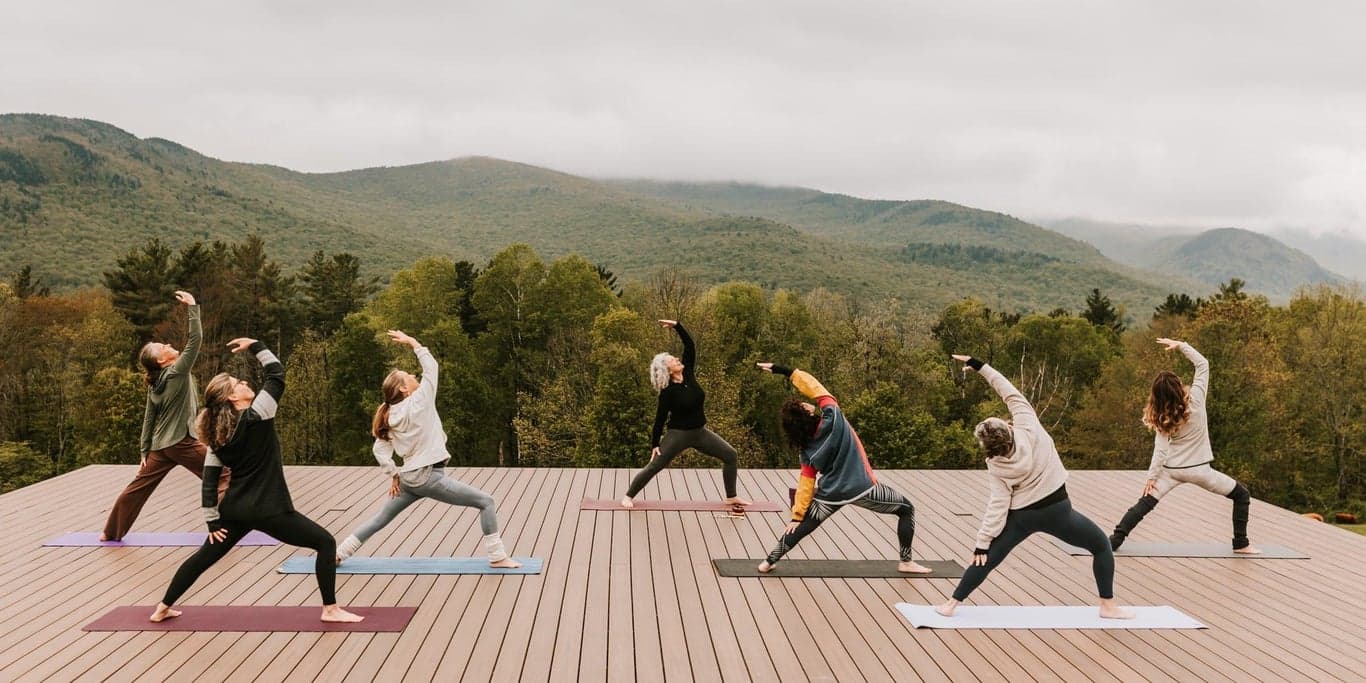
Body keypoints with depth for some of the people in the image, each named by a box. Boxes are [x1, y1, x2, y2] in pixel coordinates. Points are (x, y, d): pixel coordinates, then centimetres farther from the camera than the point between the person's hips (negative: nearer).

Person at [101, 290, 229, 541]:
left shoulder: (155, 384, 10)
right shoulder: (177, 372, -13)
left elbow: (149, 419, 12)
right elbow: (195, 339, -18)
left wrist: (145, 451, 17)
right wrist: (192, 307, -15)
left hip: (161, 445, 8)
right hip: (182, 442, -8)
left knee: (138, 487, 16)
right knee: (222, 476, -1)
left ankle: (112, 532, 25)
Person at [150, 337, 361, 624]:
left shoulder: (218, 434, 5)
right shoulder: (256, 416, -15)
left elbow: (209, 478, 5)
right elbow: (277, 373, -10)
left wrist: (212, 520, 9)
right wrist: (255, 346, -2)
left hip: (235, 509, 7)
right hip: (268, 510, -7)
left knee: (205, 556, 22)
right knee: (325, 542, 2)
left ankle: (162, 609, 28)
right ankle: (330, 610, 1)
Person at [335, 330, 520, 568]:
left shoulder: (392, 416, 7)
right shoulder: (419, 403, -13)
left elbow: (380, 448, 9)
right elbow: (431, 367, -8)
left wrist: (393, 474, 13)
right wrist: (412, 343, 0)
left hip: (409, 477, 7)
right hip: (429, 476, -7)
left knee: (380, 519, 21)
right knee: (485, 502, -1)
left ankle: (339, 553, 22)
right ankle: (497, 556, -3)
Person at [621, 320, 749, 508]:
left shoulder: (689, 374, -3)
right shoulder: (668, 392, -16)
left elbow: (690, 346, -4)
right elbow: (660, 419, -10)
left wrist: (677, 326, -11)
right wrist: (655, 444, -9)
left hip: (700, 432, 6)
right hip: (679, 434, -6)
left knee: (730, 455, 2)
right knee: (654, 466, -6)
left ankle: (731, 497, 11)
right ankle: (629, 496, 9)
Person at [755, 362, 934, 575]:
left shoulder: (807, 449, -1)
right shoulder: (832, 416, -14)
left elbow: (806, 483, -1)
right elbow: (816, 388, -9)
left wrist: (797, 514, 6)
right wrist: (787, 371, -9)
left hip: (830, 496, 3)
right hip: (862, 489, -3)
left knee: (801, 526, 18)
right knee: (907, 509, 15)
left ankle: (769, 562, 14)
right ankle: (906, 562, 14)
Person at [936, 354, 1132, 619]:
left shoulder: (996, 466, -12)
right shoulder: (1029, 428, -18)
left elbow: (998, 505, -15)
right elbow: (1011, 393, -18)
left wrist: (982, 541, -10)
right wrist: (980, 366, -13)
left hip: (1021, 517, 1)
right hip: (1057, 511, -1)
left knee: (987, 558, 9)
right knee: (1101, 545, 17)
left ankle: (952, 604, 6)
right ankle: (1108, 606, 15)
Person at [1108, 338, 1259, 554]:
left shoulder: (1162, 417, -9)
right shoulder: (1195, 400, -15)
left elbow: (1160, 448, -11)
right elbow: (1203, 363, -8)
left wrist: (1151, 476, -6)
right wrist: (1181, 345, -8)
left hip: (1172, 470, 2)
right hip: (1199, 470, -2)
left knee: (1144, 504, 6)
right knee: (1242, 495, 16)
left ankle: (1114, 540, -4)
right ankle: (1241, 543, 11)